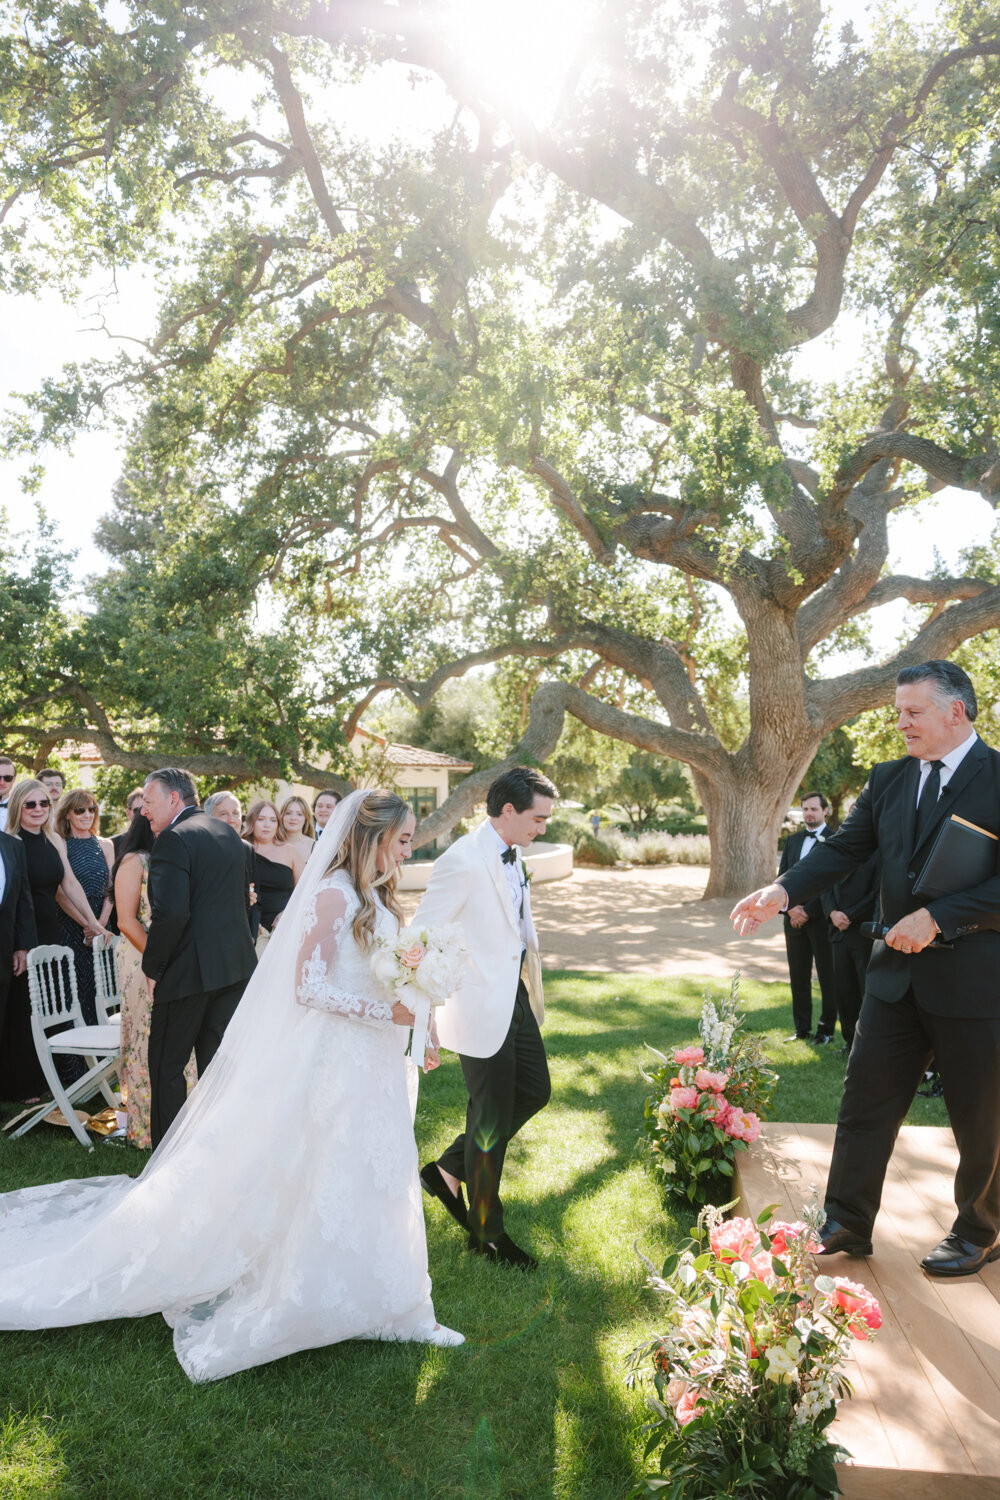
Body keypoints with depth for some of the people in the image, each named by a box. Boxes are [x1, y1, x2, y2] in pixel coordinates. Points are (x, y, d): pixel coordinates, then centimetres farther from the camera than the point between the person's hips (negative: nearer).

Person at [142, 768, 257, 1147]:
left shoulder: (173, 839, -14)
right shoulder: (228, 833, 12)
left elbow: (170, 913, -23)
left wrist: (152, 968, -12)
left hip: (190, 970, -8)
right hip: (236, 964, 8)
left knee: (166, 1067, 6)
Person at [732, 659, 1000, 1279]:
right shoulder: (889, 779, 5)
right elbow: (844, 849, 1)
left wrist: (938, 918, -24)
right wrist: (783, 891, -14)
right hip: (899, 973, 5)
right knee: (865, 1102, 11)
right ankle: (848, 1226, 27)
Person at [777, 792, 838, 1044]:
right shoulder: (792, 840, 13)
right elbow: (782, 877, 12)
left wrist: (807, 912, -13)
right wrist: (790, 908, -3)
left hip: (821, 919, -6)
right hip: (795, 919, 6)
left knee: (827, 976, 5)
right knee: (798, 976, 10)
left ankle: (827, 1029, 17)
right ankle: (802, 1029, 19)